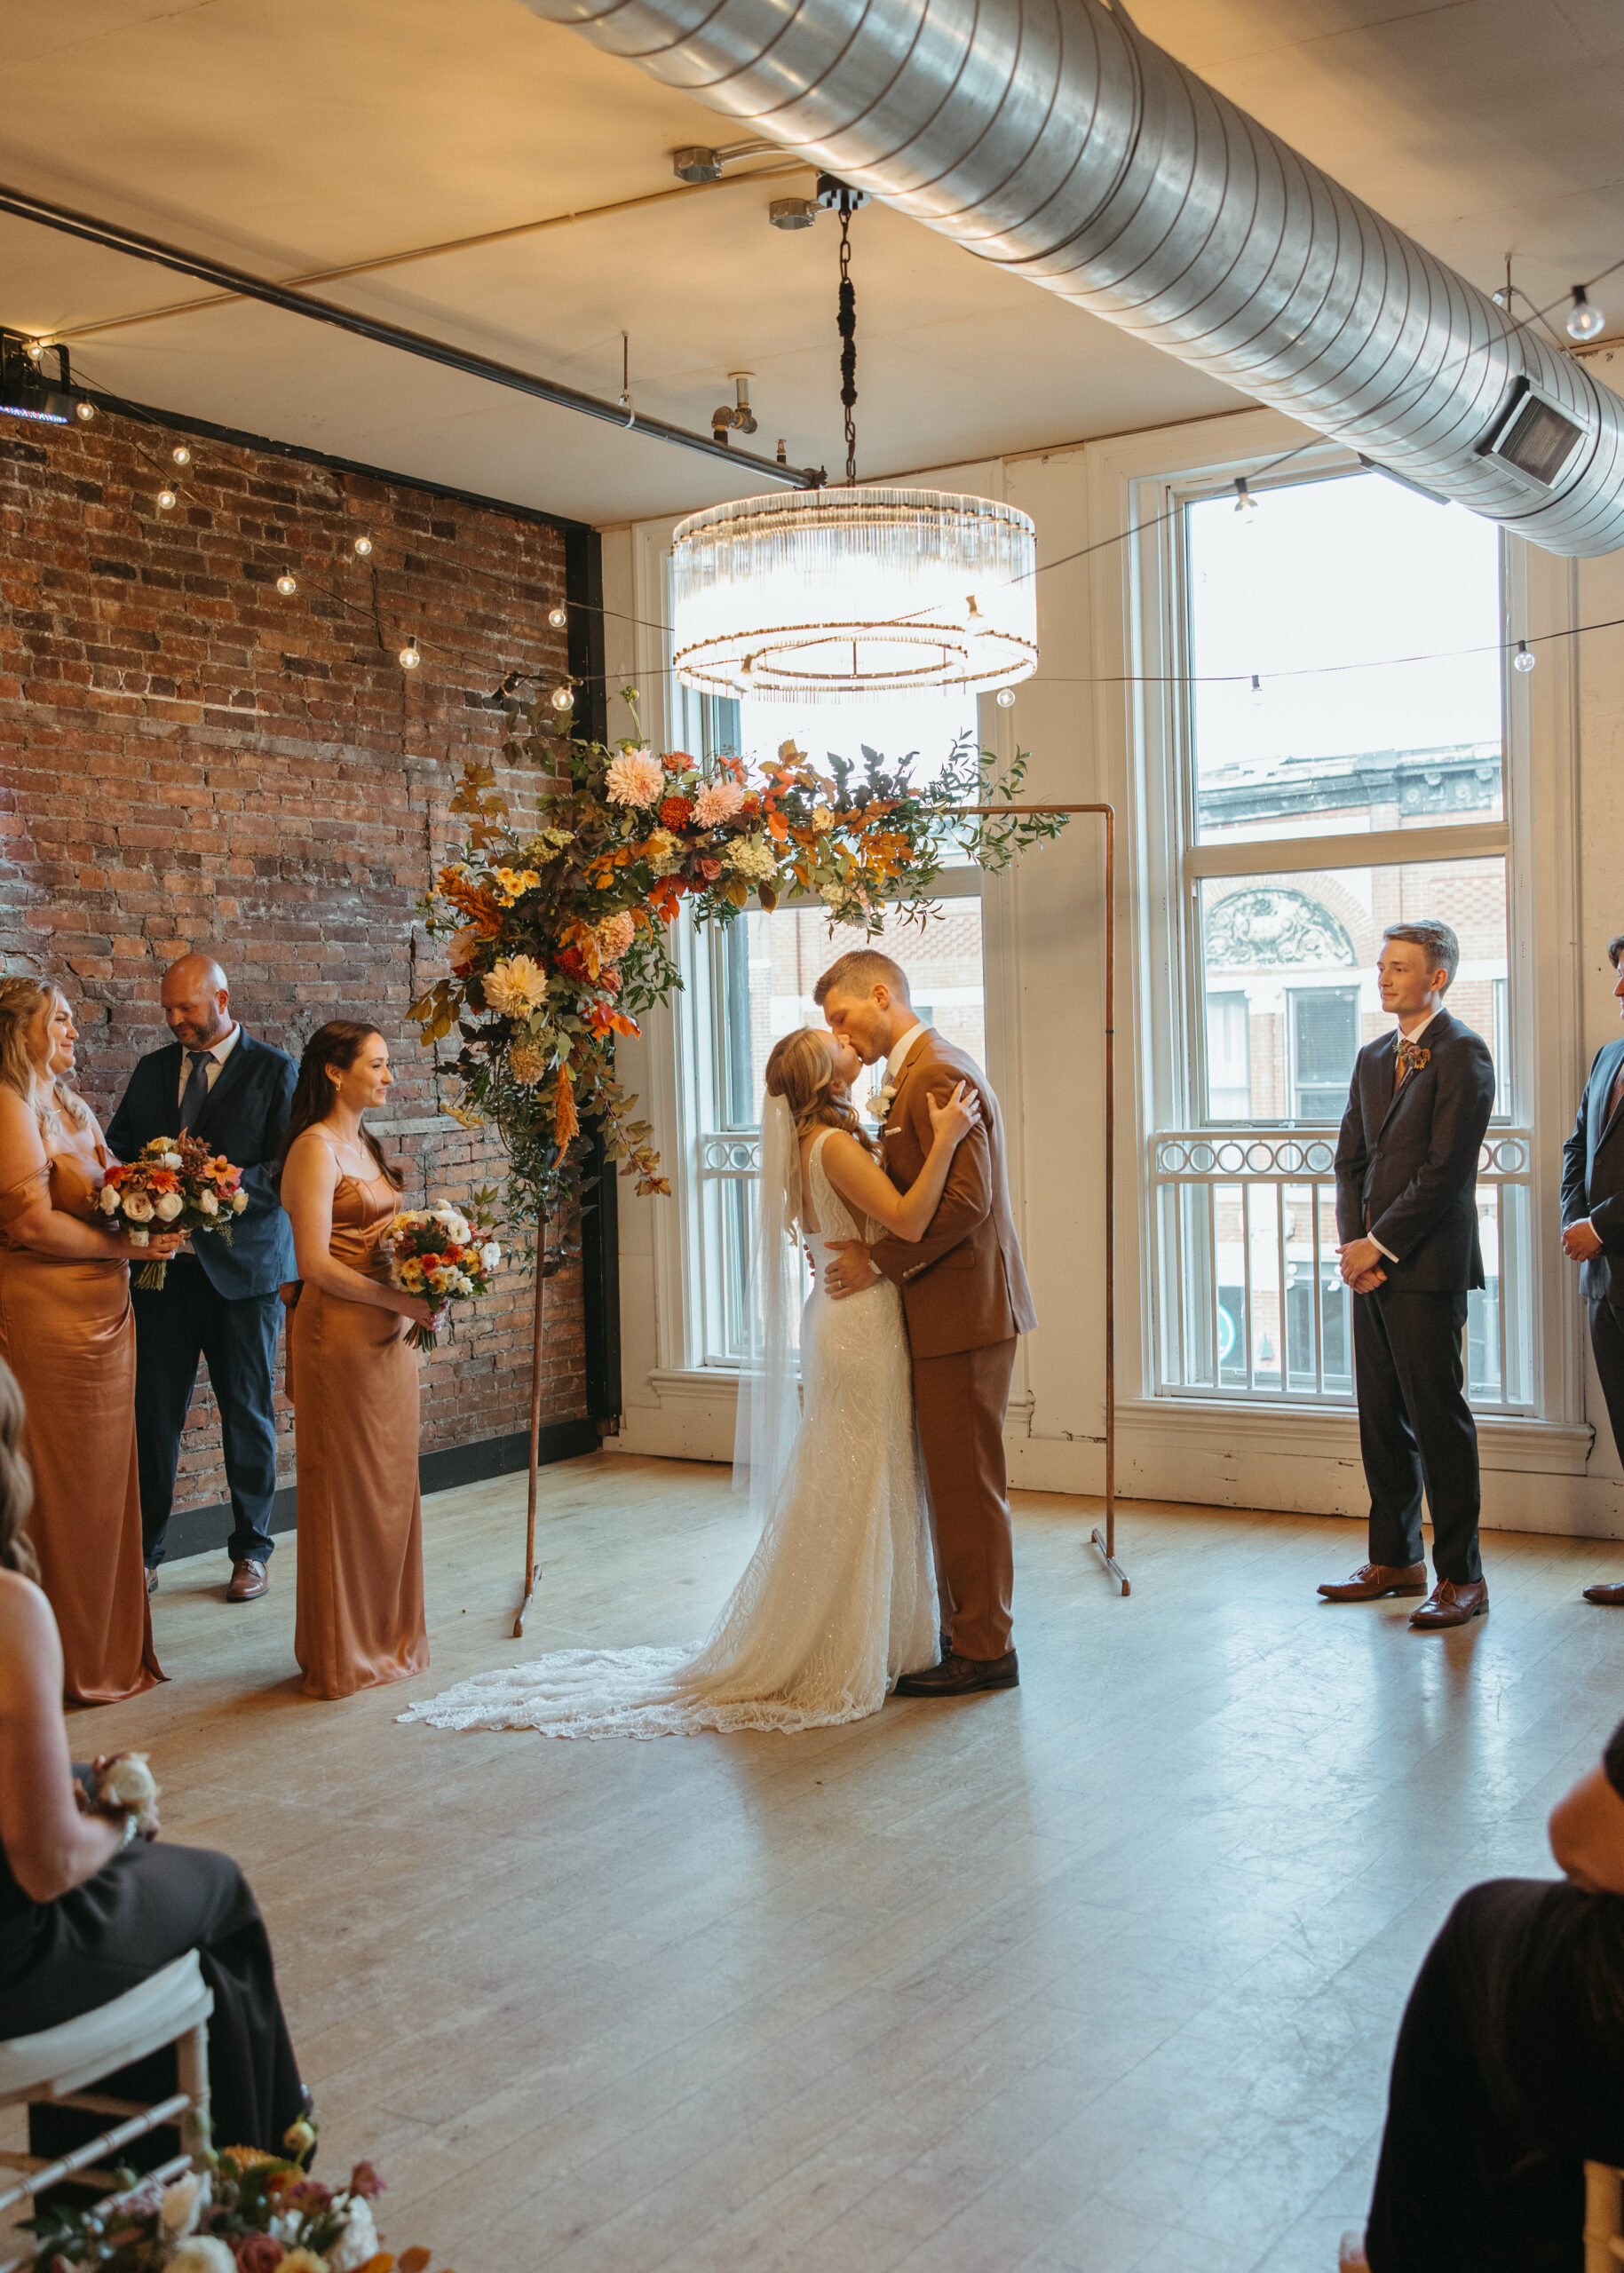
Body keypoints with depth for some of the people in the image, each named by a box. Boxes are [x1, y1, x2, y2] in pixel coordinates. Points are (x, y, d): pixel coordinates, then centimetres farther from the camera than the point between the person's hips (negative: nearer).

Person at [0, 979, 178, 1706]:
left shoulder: (69, 1107, 17)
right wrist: (127, 1246, -13)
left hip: (101, 1314, 9)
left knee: (104, 1481, 13)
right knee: (63, 1487, 0)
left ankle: (109, 1645, 24)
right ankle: (73, 1663, 11)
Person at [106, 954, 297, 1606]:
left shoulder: (273, 1070, -2)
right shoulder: (152, 1070, 12)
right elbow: (118, 1147, 16)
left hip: (242, 1265, -3)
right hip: (163, 1264, 3)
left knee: (247, 1412, 6)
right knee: (153, 1410, 3)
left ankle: (251, 1550, 18)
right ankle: (143, 1552, 12)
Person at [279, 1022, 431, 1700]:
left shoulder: (364, 1144, 15)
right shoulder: (315, 1149, -13)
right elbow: (315, 1264, -19)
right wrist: (400, 1301, -19)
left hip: (388, 1334, 9)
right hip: (341, 1335, -9)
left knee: (391, 1486, 14)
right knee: (347, 1490, 0)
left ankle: (388, 1637, 25)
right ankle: (342, 1657, 11)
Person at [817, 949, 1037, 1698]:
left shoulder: (938, 1075, -17)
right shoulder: (915, 1072, 16)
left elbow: (966, 1200, -24)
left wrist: (879, 1261, -18)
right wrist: (862, 1247, 6)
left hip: (962, 1309, -10)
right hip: (948, 1307, 10)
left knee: (967, 1486, -2)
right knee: (955, 1483, 16)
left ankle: (984, 1650, 8)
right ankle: (966, 1629, 25)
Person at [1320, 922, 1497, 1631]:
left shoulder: (1463, 1053, -8)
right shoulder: (1373, 1058, 17)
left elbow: (1446, 1168, -14)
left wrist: (1379, 1245, -12)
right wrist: (1352, 1242, 1)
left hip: (1427, 1266, -7)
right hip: (1372, 1261, 8)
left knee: (1439, 1418, -4)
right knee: (1381, 1418, 11)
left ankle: (1461, 1577, 4)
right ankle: (1396, 1560, 21)